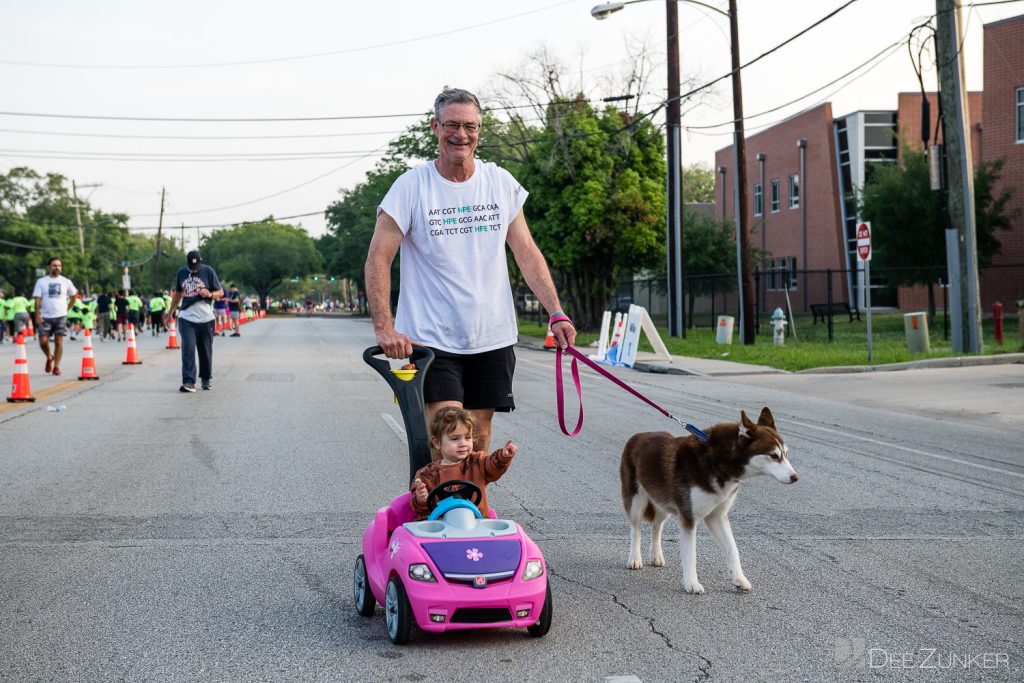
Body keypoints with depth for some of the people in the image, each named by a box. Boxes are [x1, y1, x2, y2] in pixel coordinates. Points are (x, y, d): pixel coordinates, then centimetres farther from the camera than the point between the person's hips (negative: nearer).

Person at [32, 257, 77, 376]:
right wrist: (37, 314, -12)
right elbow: (37, 299, -2)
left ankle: (56, 366, 4)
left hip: (61, 316, 0)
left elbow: (74, 295, 20)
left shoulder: (66, 282, 6)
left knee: (59, 341, -4)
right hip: (45, 317, 0)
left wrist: (68, 308, 12)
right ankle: (49, 358, 24)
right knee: (43, 341, -5)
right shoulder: (41, 281, 3)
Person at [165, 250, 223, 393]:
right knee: (188, 349, -12)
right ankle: (189, 382, -17)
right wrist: (171, 311, 25)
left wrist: (210, 294, -19)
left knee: (206, 350, 7)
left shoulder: (208, 271, -2)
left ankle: (205, 379, 24)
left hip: (205, 318, -1)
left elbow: (220, 292, 2)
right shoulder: (181, 272, 7)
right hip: (186, 318, 1)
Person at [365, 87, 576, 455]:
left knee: (479, 441, 7)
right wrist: (384, 327, -18)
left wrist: (557, 314, -1)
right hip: (432, 339, -3)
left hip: (492, 338, 4)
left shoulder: (501, 183, 5)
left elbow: (527, 253, 8)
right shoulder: (411, 186, -6)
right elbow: (378, 258, -7)